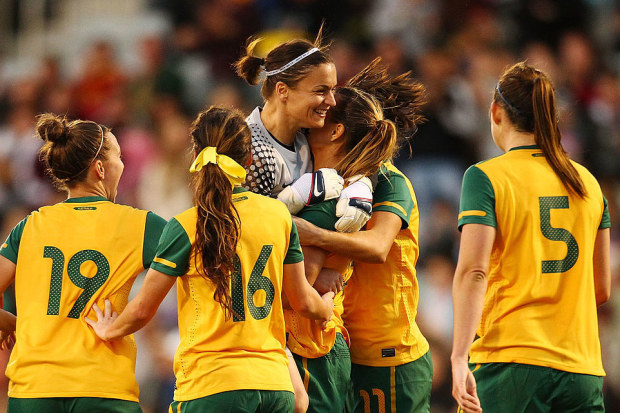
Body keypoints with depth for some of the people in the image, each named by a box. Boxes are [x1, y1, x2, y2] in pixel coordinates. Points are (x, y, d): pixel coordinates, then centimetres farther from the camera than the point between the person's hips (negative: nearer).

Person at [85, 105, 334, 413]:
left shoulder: (186, 227, -6)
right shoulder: (279, 214, 6)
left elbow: (142, 310, 1)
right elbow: (303, 301, 16)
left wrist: (110, 332, 23)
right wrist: (326, 309, 40)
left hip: (210, 385, -4)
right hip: (275, 385, 5)